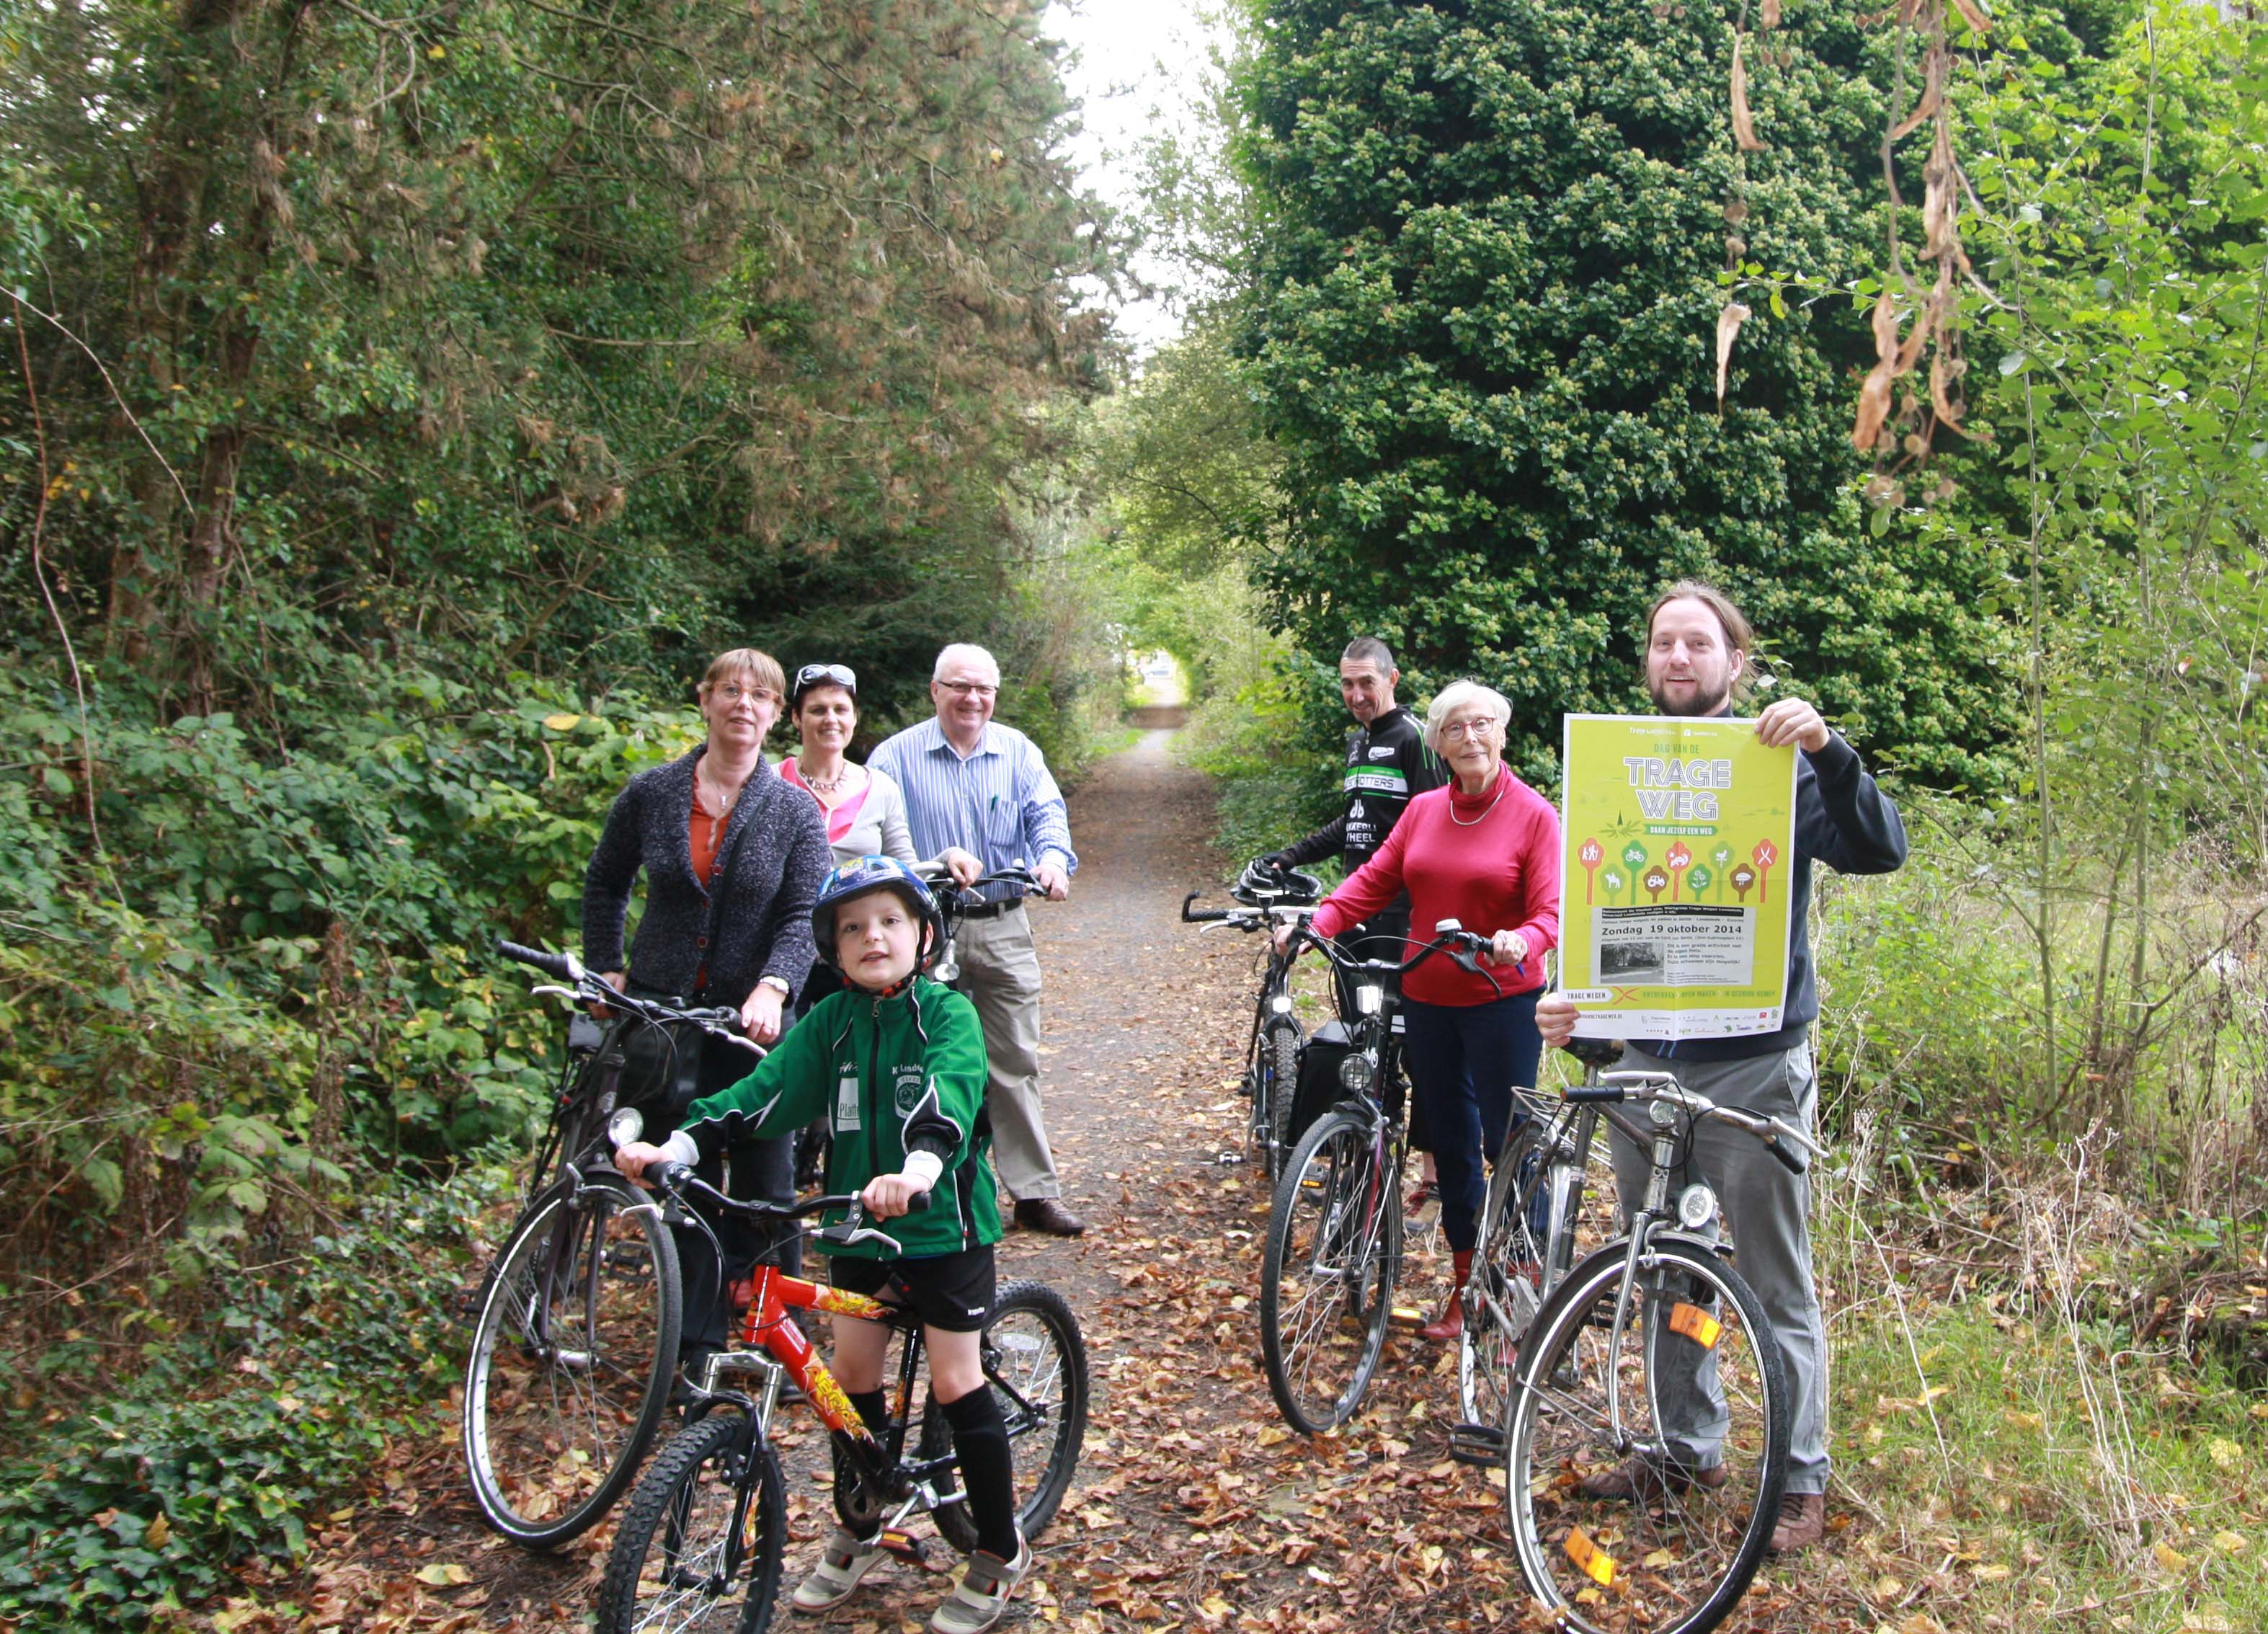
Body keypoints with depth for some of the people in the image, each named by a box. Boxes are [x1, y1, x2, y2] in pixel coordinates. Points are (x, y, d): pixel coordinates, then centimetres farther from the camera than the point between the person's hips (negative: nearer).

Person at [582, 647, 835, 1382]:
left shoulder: (795, 812, -2)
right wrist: (607, 970, 6)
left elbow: (804, 917, -10)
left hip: (752, 1018, -1)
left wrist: (771, 989, -27)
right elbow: (604, 885, 16)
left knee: (764, 1181, 2)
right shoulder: (651, 793, 2)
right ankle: (695, 1342, 19)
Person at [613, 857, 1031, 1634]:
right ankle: (859, 1532, 32)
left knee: (956, 1382, -1)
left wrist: (917, 1171, -49)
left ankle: (1001, 1552, 16)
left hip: (942, 1221, -5)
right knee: (851, 1375, 10)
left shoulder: (948, 1014, -11)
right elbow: (764, 1091, -8)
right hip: (859, 1223, 5)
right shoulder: (831, 1021, 3)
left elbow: (949, 1097, -29)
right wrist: (674, 1147, -22)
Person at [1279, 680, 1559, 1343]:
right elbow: (1374, 881, 3)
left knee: (1508, 1144, -3)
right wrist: (1315, 924, -11)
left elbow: (1550, 910, -13)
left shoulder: (1533, 815, -7)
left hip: (1502, 1001, -5)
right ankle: (1466, 1285, 26)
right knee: (1451, 1143, 13)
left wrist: (1523, 941, -34)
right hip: (1427, 1001, 5)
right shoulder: (1423, 810, 7)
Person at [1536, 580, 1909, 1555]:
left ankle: (1802, 1477, 19)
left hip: (1753, 1067, -4)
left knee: (1777, 1288, 5)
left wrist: (1829, 751, -34)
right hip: (1643, 1059, 5)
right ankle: (1685, 1446, 33)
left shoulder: (1780, 765, -5)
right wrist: (1571, 1003, -6)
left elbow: (1881, 852, -19)